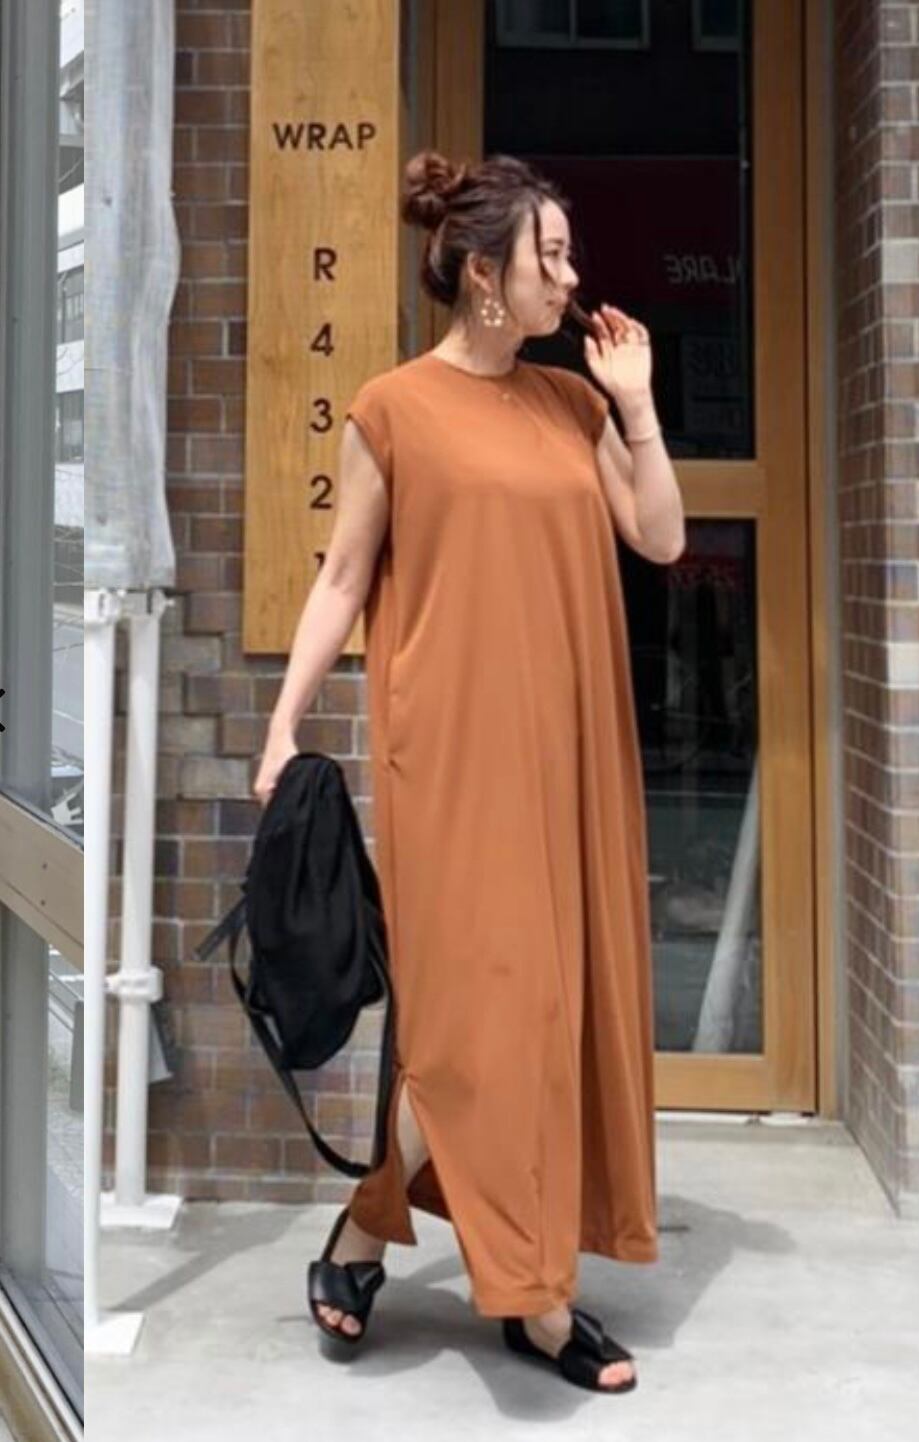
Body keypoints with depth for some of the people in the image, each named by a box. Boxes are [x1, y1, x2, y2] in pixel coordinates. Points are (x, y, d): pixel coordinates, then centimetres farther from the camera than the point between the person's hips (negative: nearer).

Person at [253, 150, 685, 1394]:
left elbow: (662, 541, 9)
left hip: (567, 741, 6)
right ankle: (535, 1295, 11)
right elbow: (342, 579, -2)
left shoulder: (574, 403, 11)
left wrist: (636, 402, 4)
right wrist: (283, 723, -7)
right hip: (452, 741, -6)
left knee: (557, 988, 8)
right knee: (481, 994, -6)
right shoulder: (393, 408, -4)